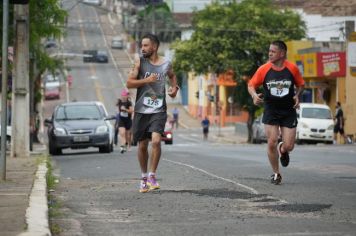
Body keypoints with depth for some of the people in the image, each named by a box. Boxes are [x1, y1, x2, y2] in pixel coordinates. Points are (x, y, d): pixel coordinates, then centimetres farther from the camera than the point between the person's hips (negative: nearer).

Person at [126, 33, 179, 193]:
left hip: (159, 110, 0)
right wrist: (147, 80, -18)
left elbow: (172, 76, 26)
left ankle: (152, 175, -8)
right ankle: (144, 177, 27)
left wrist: (174, 87, 7)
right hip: (141, 109, 0)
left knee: (156, 141, -19)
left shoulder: (166, 64, 3)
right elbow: (129, 83, -6)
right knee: (142, 145, 9)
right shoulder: (139, 61, -1)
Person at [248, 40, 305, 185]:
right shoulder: (264, 69, -6)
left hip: (289, 112, 0)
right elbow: (251, 85, 4)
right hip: (271, 111, 0)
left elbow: (300, 85, 10)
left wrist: (297, 96, -8)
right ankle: (276, 174, 12)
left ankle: (282, 150, 37)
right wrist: (254, 95, -16)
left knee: (289, 146, -4)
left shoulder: (292, 68, -5)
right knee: (271, 143, -8)